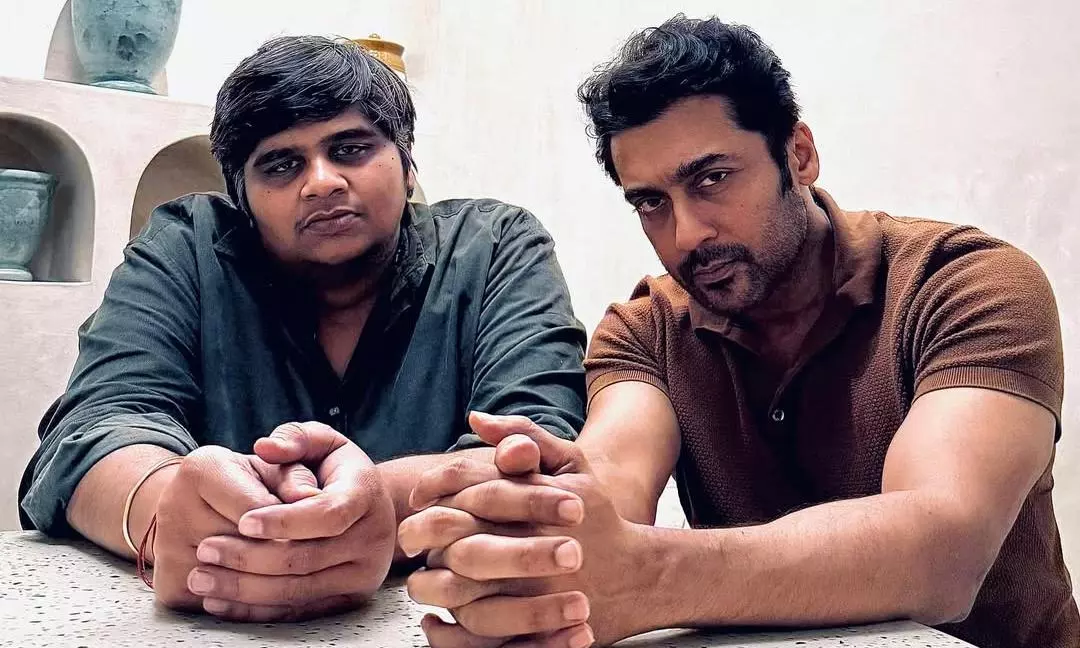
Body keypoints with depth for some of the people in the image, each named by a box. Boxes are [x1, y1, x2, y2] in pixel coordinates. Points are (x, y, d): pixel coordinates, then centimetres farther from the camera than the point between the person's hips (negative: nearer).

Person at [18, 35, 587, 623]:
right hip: (214, 622, 1)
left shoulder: (501, 250, -2)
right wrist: (169, 506, -34)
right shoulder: (183, 252, 2)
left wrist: (384, 505, -37)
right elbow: (94, 429, -11)